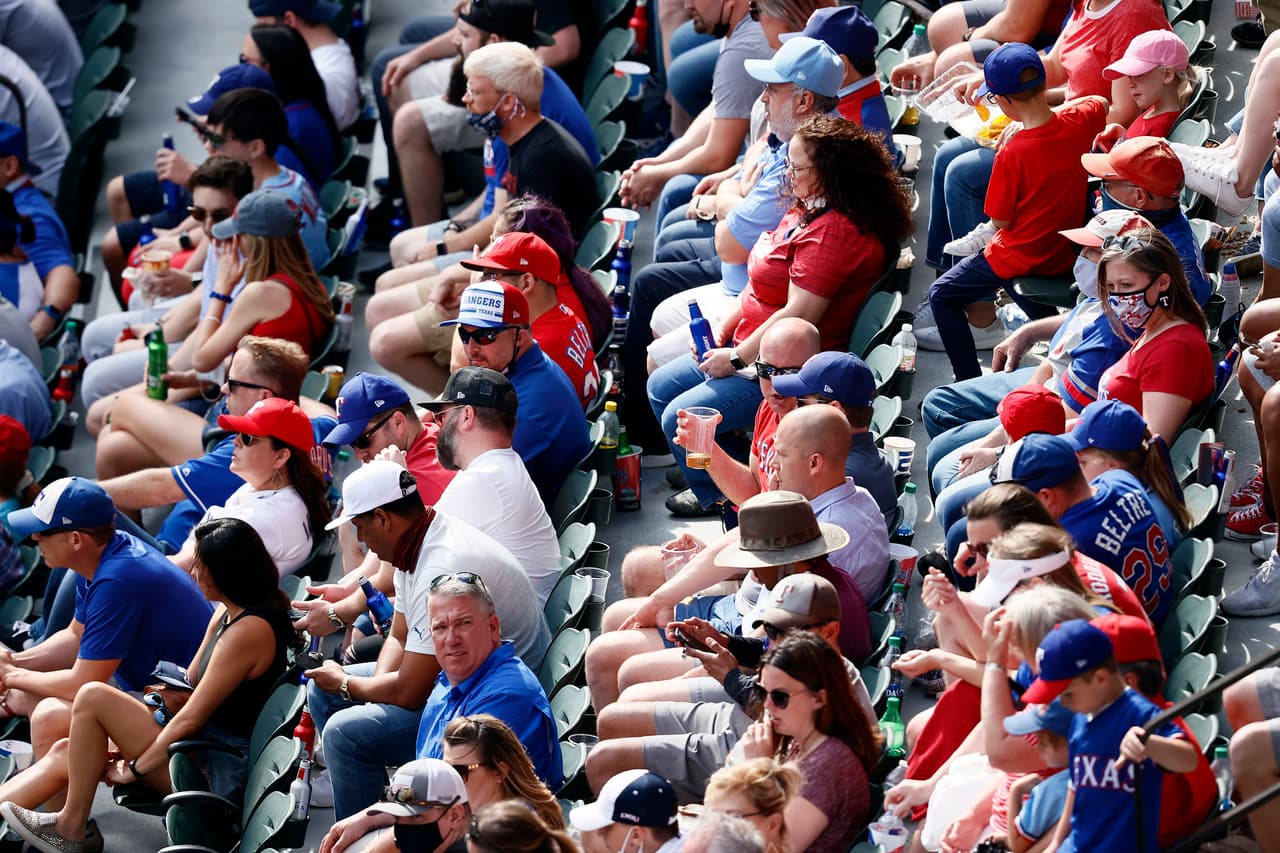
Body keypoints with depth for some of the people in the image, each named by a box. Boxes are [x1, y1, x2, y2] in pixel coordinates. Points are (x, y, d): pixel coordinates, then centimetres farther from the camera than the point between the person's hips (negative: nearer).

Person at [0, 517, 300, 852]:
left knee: (93, 697, -14)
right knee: (64, 754, 5)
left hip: (215, 773, -10)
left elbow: (191, 718, -19)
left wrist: (135, 768, -9)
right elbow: (188, 688, 16)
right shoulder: (226, 614, 11)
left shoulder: (250, 630, -21)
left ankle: (70, 826, -6)